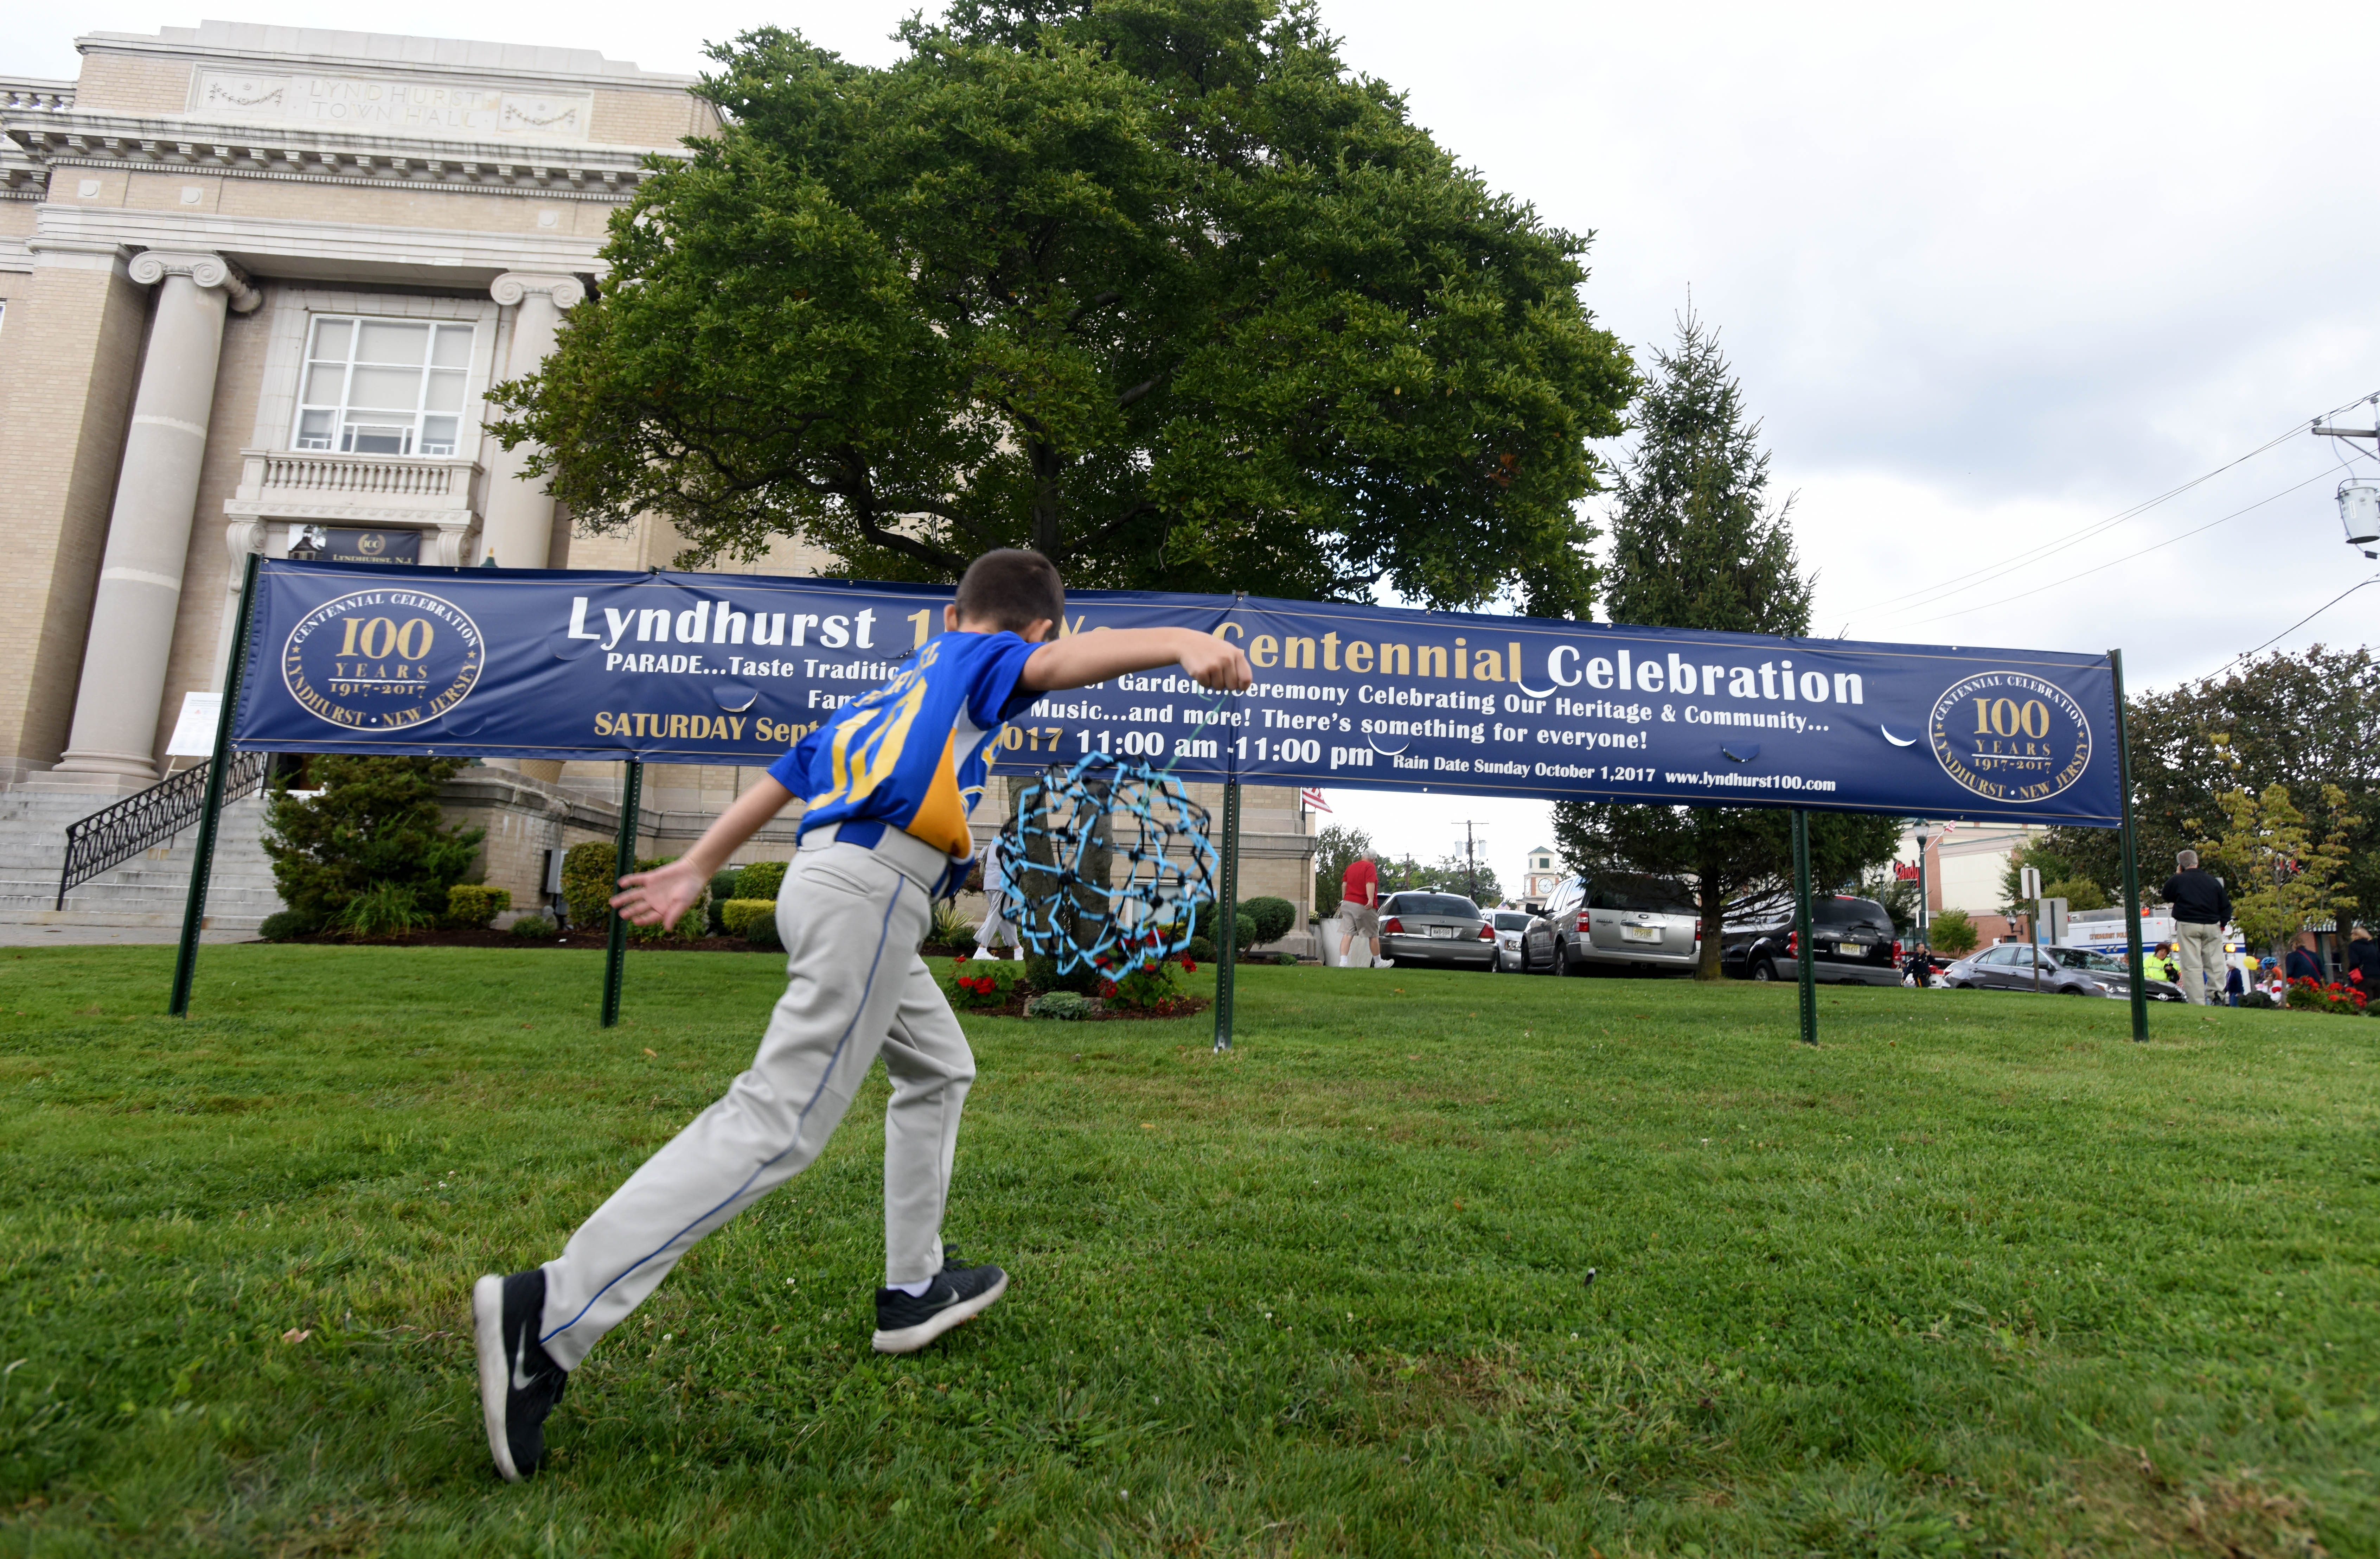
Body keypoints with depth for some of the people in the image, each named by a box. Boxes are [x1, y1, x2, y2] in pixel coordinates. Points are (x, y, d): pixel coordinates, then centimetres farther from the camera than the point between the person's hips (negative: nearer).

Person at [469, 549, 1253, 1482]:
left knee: (937, 1069, 23)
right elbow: (1053, 666, -15)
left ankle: (914, 1288, 28)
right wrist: (1182, 643, -30)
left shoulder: (888, 689, 29)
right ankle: (550, 1316, -14)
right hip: (873, 889, -10)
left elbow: (781, 775, 30)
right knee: (780, 1120, -12)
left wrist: (697, 868, 37)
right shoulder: (977, 659, 9)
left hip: (826, 880, 10)